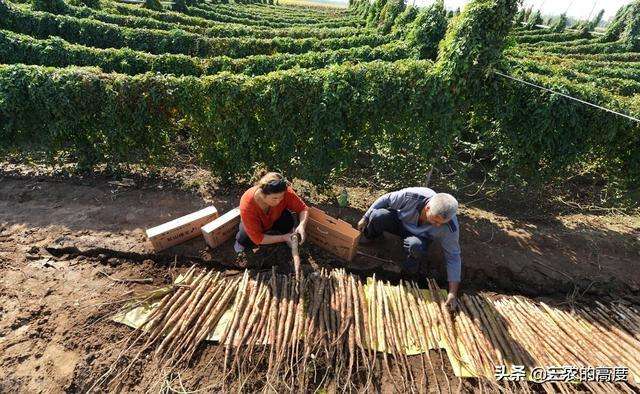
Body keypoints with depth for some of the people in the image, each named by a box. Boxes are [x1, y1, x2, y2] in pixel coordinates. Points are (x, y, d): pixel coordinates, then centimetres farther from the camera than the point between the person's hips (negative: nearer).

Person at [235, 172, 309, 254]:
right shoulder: (247, 205, -41)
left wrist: (302, 225, -42)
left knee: (288, 220, -29)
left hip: (274, 219, 2)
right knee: (247, 242, -29)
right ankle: (241, 239, 7)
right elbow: (257, 238, -33)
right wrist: (284, 238, -39)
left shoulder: (284, 192, -36)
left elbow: (303, 208, -22)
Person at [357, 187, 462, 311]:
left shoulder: (450, 227, -32)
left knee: (415, 245, -39)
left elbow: (453, 257, -21)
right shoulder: (411, 196, -36)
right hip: (400, 221, 1)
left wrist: (453, 293, -21)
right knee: (378, 215, -30)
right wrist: (365, 218, -9)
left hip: (421, 236, -1)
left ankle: (413, 260, -1)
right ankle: (370, 236, 6)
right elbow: (385, 200, -18)